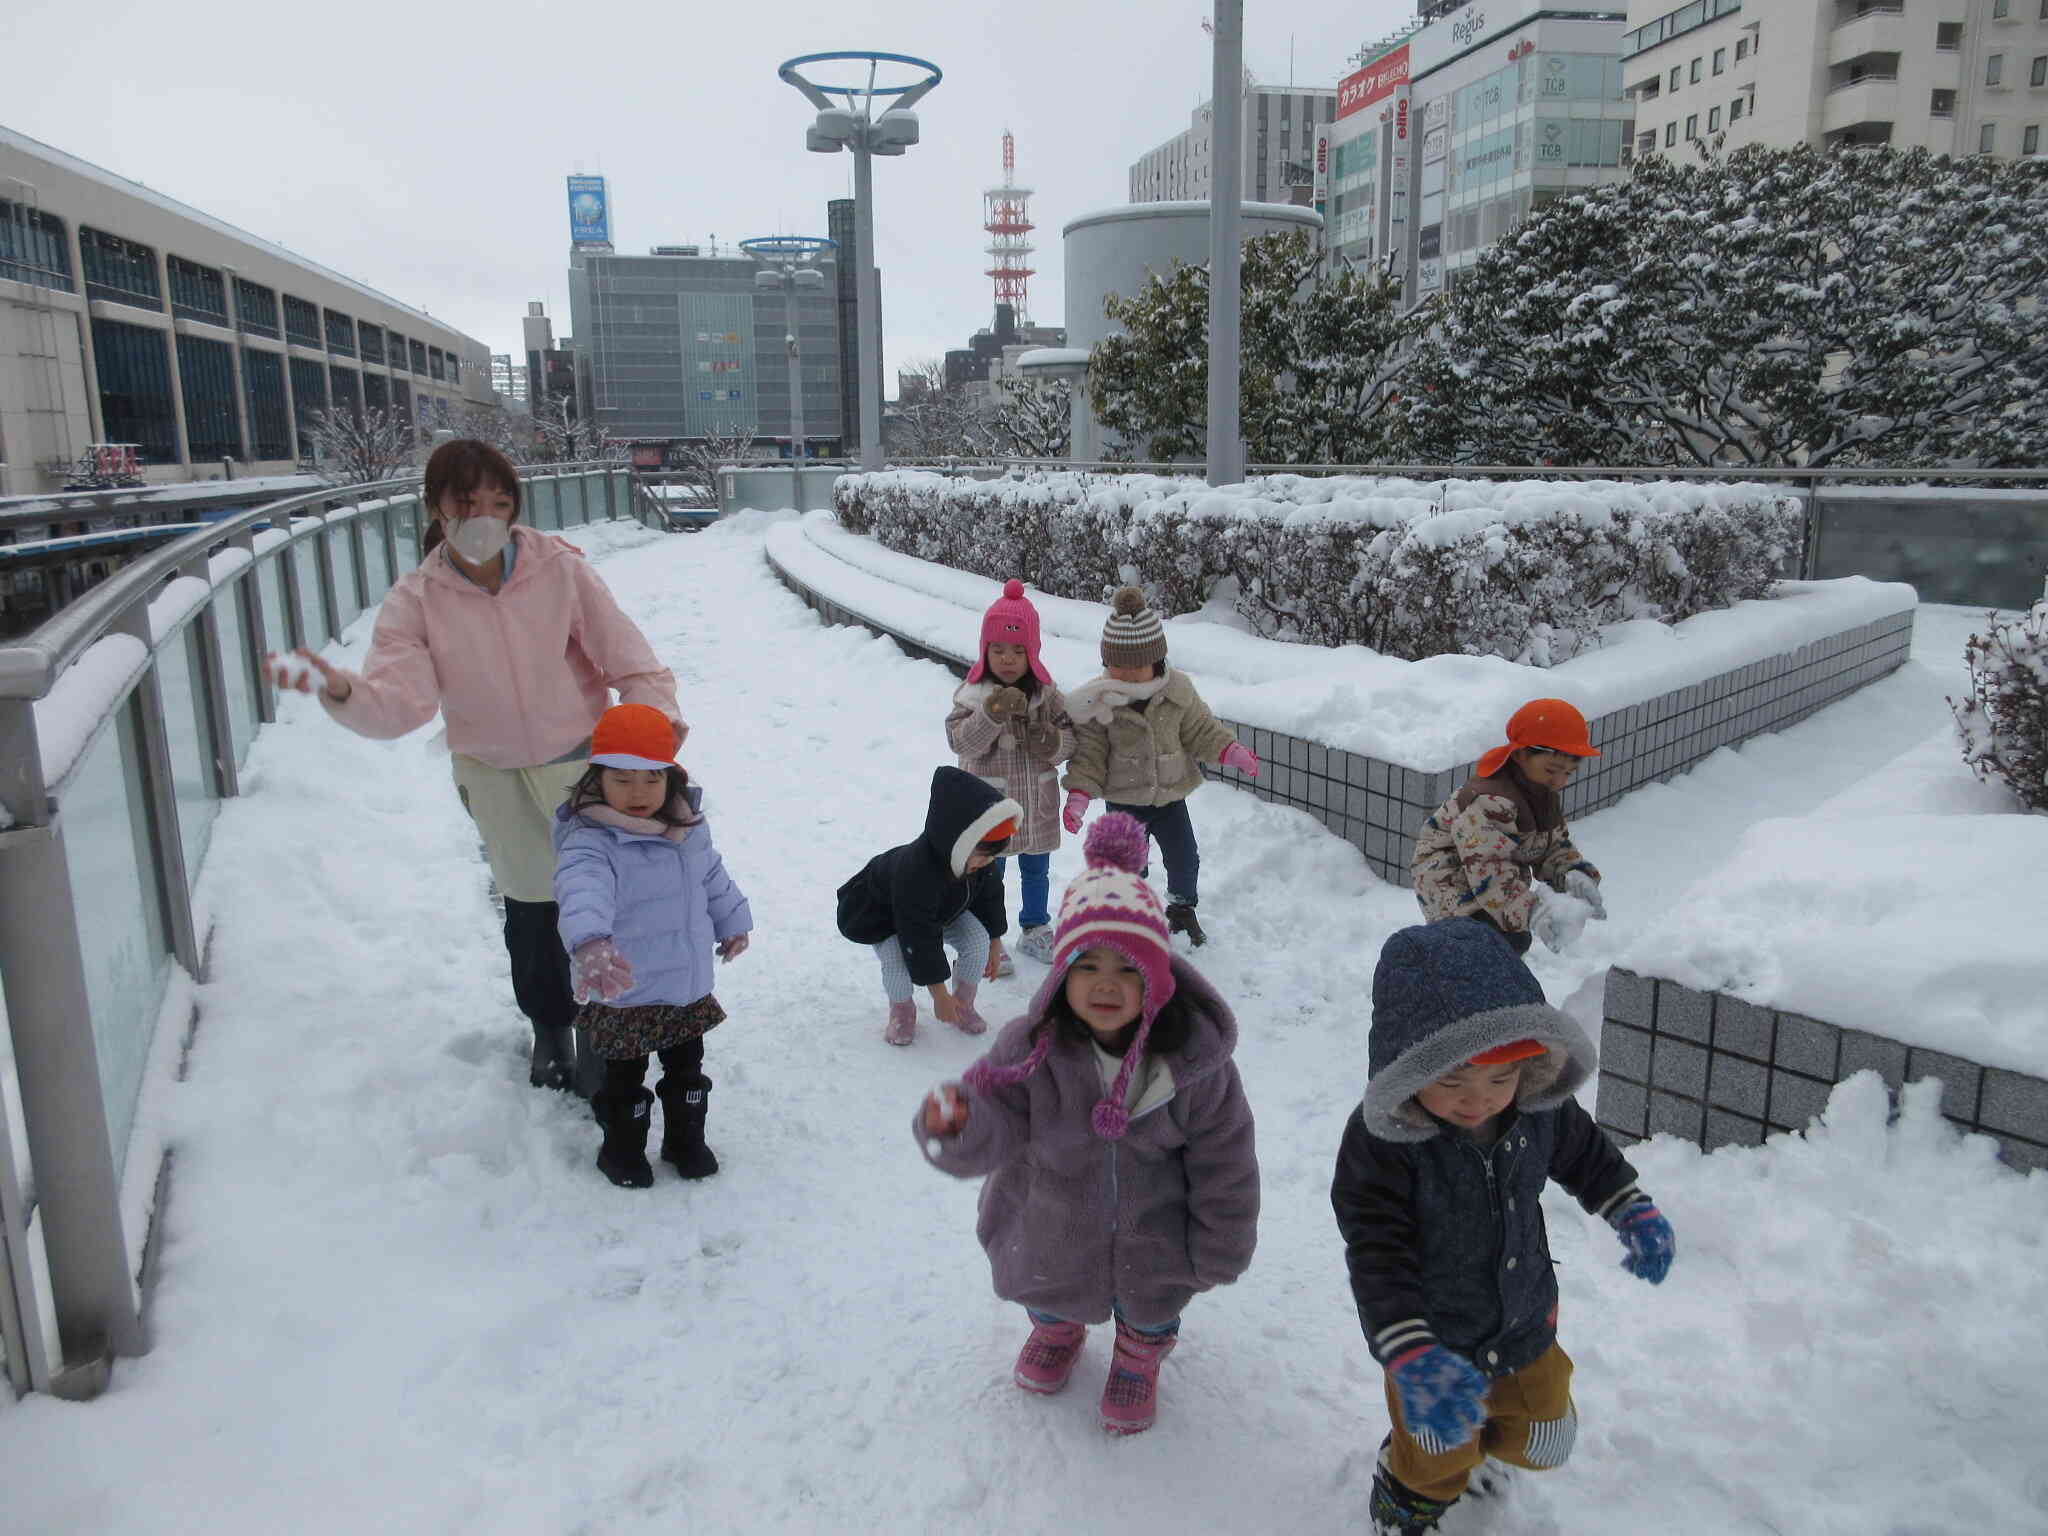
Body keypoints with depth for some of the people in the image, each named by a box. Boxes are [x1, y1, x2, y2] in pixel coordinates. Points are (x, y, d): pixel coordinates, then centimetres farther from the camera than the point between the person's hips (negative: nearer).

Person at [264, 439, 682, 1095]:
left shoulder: (559, 568, -14)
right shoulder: (416, 600, -10)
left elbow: (624, 653, -12)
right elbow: (401, 699, -22)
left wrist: (655, 709, -30)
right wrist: (342, 690, -43)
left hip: (585, 763, -1)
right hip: (496, 777, 2)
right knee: (529, 910, 16)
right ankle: (549, 1029, 41)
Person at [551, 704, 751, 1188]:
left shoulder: (688, 825, -4)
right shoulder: (589, 841, -27)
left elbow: (712, 876, 15)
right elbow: (582, 891, -47)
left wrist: (732, 920, 25)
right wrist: (589, 943, -66)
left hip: (689, 986, 6)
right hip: (625, 995, -5)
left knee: (687, 1069, 22)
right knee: (625, 1079, 14)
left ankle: (686, 1139, 43)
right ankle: (622, 1149, 37)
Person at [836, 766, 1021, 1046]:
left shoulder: (981, 859, -26)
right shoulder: (915, 873, -46)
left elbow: (990, 897, -3)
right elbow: (920, 939, -39)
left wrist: (993, 944, 7)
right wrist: (939, 994, -32)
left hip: (945, 910, 6)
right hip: (882, 914, -5)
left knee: (978, 939, -17)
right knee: (897, 958, -31)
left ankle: (963, 1004, 5)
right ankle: (902, 1011, -1)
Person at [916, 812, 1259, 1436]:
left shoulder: (1195, 1056, -28)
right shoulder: (1031, 1048, -28)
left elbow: (1224, 1161, -15)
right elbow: (996, 1129, -29)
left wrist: (1221, 1250, -6)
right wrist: (958, 1128, -53)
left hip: (1152, 1237, -1)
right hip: (1050, 1228, 1)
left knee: (1152, 1305, 24)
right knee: (1046, 1288, 29)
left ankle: (1139, 1356, 61)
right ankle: (1056, 1329, 66)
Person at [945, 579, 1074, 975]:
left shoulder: (1047, 695, -4)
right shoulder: (973, 694, -13)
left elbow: (1071, 740, 1)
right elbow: (961, 742, -24)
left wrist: (1054, 742, -22)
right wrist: (992, 712, -39)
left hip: (1037, 803, 3)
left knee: (1036, 870, 20)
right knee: (989, 875, 11)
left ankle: (1035, 928, 40)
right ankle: (989, 942, 27)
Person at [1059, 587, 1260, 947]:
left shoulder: (1178, 690, -10)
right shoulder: (1097, 701, -16)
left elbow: (1200, 729, 1)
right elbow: (1089, 752, -11)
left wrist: (1231, 750, -12)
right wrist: (1079, 794, -20)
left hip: (1171, 795, 3)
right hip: (1124, 800, -2)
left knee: (1185, 859, 13)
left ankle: (1182, 910, 39)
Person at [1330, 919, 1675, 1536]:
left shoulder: (1542, 1108, -19)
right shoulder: (1378, 1143, -35)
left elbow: (1584, 1152, 5)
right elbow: (1378, 1260, -34)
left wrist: (1634, 1212, -1)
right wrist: (1412, 1359, -43)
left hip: (1525, 1322, 5)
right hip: (1435, 1339, -4)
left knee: (1540, 1441, 26)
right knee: (1436, 1468, 16)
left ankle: (1476, 1442, 59)